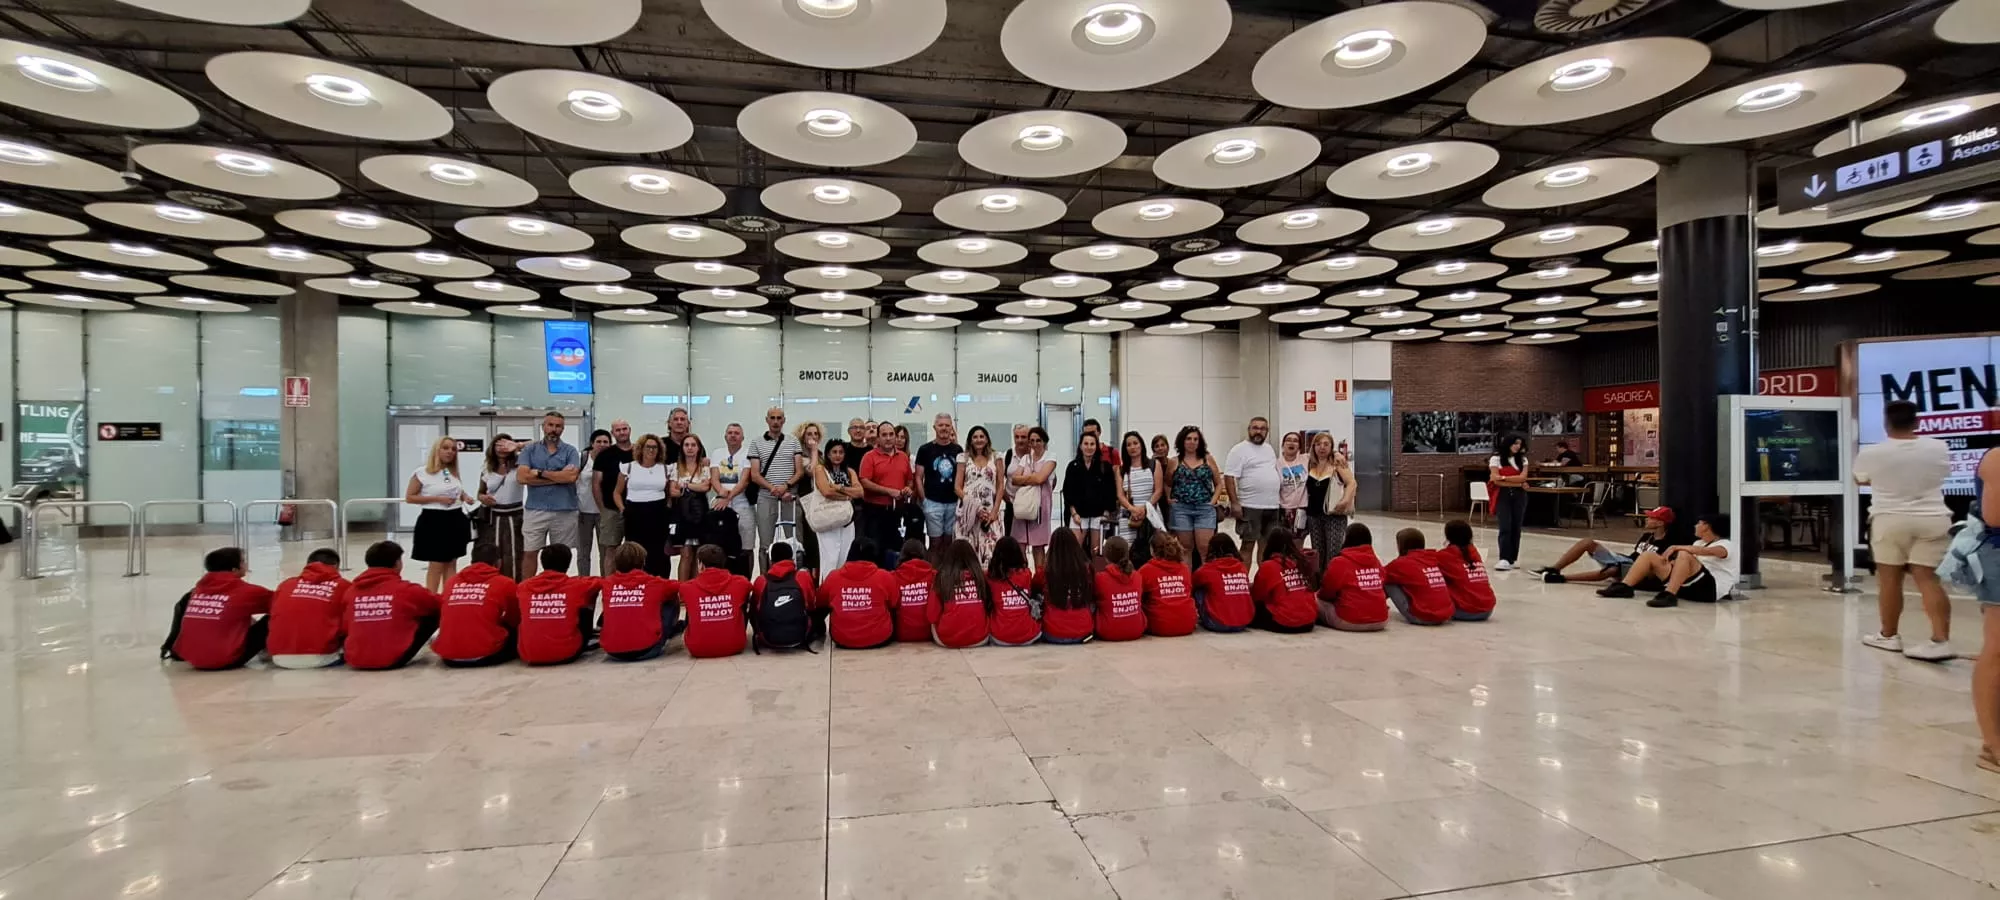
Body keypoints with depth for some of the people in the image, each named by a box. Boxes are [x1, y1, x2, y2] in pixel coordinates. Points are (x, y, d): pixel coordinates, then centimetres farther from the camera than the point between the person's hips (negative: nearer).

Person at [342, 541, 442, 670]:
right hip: (393, 660, -6)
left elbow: (347, 627, 14)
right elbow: (442, 606, 5)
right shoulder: (405, 589, -9)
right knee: (434, 615, 5)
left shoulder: (351, 592, 3)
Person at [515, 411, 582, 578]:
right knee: (529, 553, 5)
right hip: (535, 510, 1)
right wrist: (559, 477, -10)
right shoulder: (530, 450, 6)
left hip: (564, 511, -1)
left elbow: (571, 476, -14)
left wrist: (540, 473, -9)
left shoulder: (570, 451, 3)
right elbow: (523, 477, -8)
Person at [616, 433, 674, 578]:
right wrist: (622, 508, -1)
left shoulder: (665, 469, 9)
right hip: (634, 514, 0)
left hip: (658, 514, 1)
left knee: (658, 553, 0)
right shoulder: (628, 467, 6)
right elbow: (617, 492, 12)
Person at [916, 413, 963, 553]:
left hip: (953, 502, 3)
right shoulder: (925, 450, -1)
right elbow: (919, 478, 0)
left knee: (949, 540, 9)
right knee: (936, 540, 1)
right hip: (933, 503, -3)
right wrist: (923, 500, -7)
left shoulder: (958, 450, 7)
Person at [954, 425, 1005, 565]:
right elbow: (957, 487, 2)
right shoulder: (964, 458, 7)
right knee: (969, 548, -4)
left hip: (990, 510, 0)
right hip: (969, 511, 0)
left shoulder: (995, 458, 9)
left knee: (993, 547, -11)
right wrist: (975, 508, -7)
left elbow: (1000, 487, 6)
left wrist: (994, 511, -5)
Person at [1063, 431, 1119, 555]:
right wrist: (1074, 513, -6)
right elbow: (1067, 491, 2)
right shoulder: (1073, 466, 4)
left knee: (1096, 552, 4)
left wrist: (1106, 513, -4)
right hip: (1078, 514, 0)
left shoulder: (1105, 466, 2)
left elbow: (1110, 491, 3)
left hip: (1099, 515, 0)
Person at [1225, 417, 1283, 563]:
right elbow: (1229, 477, -14)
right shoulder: (1239, 450, -8)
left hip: (1271, 506, 7)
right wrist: (1234, 503, -19)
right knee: (1248, 545, -3)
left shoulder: (1270, 449, 15)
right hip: (1250, 506, -7)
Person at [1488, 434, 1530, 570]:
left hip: (1519, 495, 3)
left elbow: (1523, 477, -4)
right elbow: (1496, 480, -9)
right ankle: (1504, 559, -18)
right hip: (1503, 495, -3)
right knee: (1505, 527, -13)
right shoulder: (1496, 459, 1)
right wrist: (1518, 483, -7)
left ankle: (1512, 559, 9)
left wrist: (1503, 477, -12)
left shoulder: (1522, 459, 10)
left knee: (1516, 527, 3)